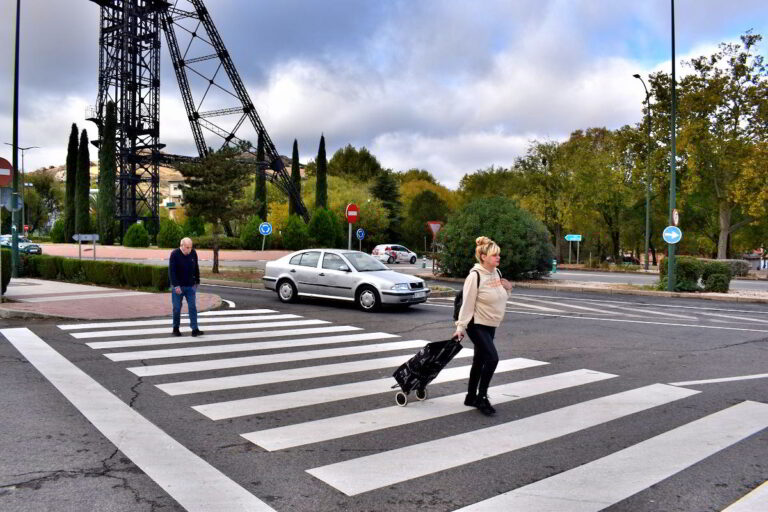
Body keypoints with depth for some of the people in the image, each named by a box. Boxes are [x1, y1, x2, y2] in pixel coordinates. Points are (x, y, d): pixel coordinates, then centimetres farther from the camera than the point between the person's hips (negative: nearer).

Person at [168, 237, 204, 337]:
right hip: (178, 286, -3)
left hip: (190, 286, 3)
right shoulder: (174, 254, -11)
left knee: (193, 307, -3)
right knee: (177, 308, 5)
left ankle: (195, 329, -3)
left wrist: (197, 282, 13)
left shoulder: (193, 253, 1)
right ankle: (176, 328, 22)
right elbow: (171, 271, -16)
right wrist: (176, 285, -22)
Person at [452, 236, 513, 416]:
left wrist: (507, 288, -4)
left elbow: (500, 297, 16)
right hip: (476, 324, -8)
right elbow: (467, 304, -19)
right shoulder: (475, 276, -19)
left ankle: (471, 397, 27)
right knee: (492, 358, -15)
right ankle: (482, 397, -1)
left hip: (490, 325, 8)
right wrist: (460, 327, -19)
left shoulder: (497, 273, 4)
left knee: (479, 361, 14)